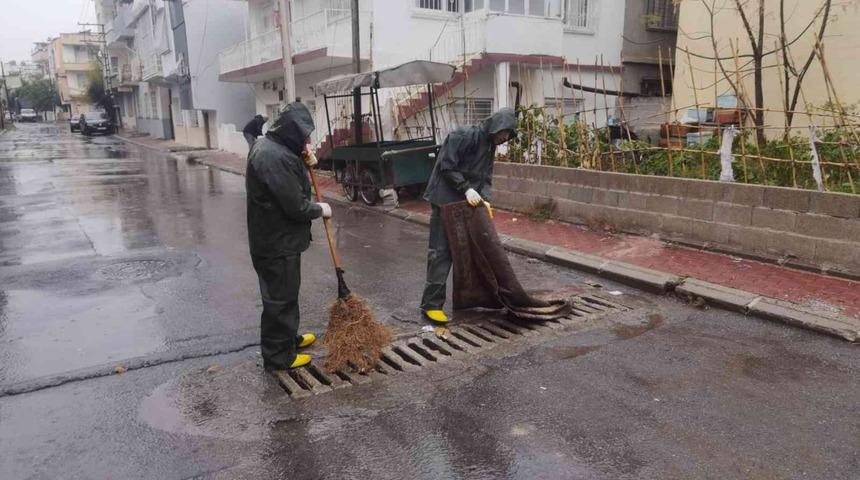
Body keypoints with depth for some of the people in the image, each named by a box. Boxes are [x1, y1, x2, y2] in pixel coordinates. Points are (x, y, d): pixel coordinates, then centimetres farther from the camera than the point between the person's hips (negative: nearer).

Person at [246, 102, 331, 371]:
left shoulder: (269, 146, 8)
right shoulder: (275, 157, -26)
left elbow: (289, 184, 22)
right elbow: (296, 206, -26)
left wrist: (305, 163, 4)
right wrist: (320, 210, -7)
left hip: (272, 237, 10)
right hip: (277, 242, -10)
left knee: (286, 293, 23)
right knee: (280, 298, 3)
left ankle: (289, 337, 40)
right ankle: (278, 356, 16)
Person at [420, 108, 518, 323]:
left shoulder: (490, 146, 13)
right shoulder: (463, 136, -14)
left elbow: (486, 178, 10)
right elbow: (446, 167, -18)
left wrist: (485, 198, -8)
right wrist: (467, 189, -22)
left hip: (468, 204, 8)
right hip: (446, 202, -8)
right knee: (441, 252, -7)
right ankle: (431, 304, -2)